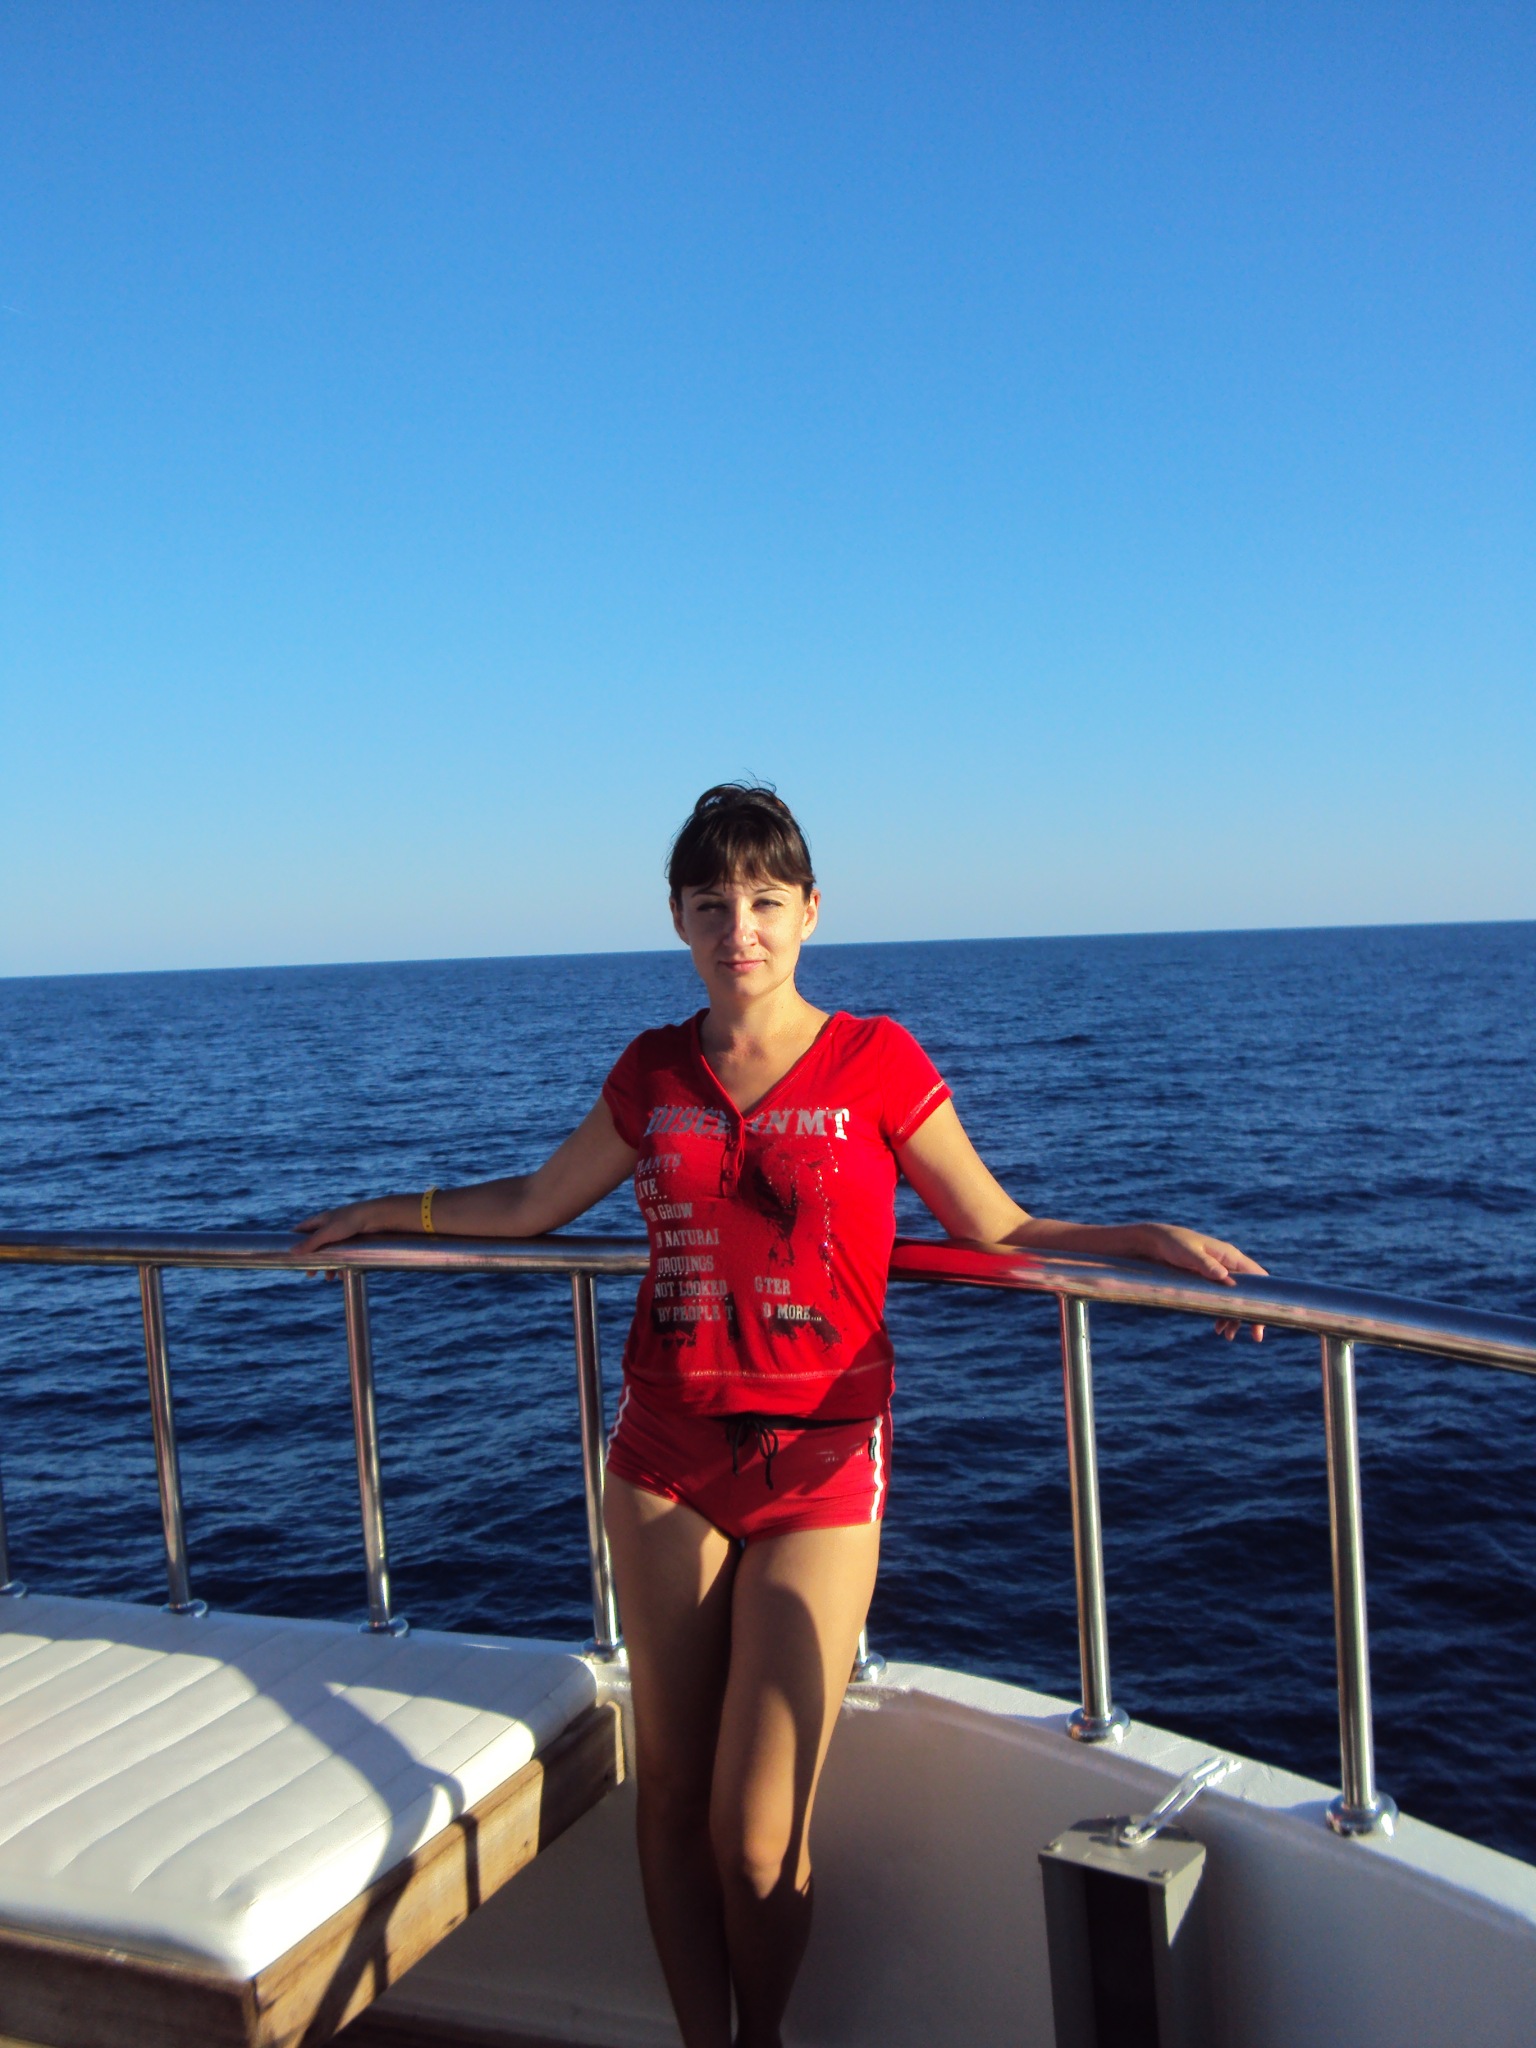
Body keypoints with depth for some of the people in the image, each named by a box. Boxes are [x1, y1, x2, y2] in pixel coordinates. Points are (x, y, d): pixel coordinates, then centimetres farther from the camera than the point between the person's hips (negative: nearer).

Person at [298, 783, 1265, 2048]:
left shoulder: (876, 1061, -3)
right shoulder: (654, 1073, 6)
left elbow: (1001, 1232, 0)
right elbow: (534, 1205, 21)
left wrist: (1148, 1239, -13)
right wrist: (383, 1212, 28)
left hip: (819, 1470, -3)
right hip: (666, 1460, 3)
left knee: (757, 1834, -3)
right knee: (671, 1795, 9)